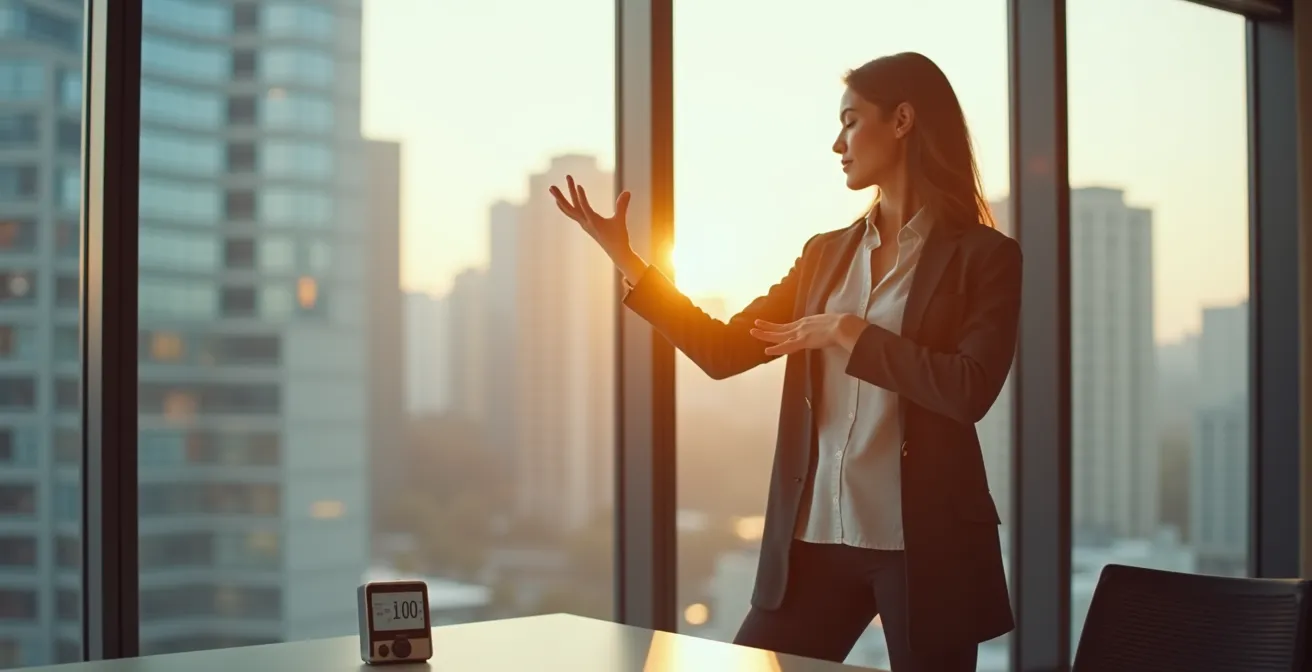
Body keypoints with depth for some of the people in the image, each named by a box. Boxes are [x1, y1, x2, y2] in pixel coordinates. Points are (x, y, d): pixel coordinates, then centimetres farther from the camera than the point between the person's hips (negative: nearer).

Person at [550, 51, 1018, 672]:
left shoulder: (983, 255, -4)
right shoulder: (825, 254, 12)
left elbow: (970, 392, -17)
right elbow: (723, 351, 9)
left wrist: (850, 333, -13)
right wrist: (625, 259, 5)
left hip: (923, 544, -4)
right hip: (816, 537, 5)